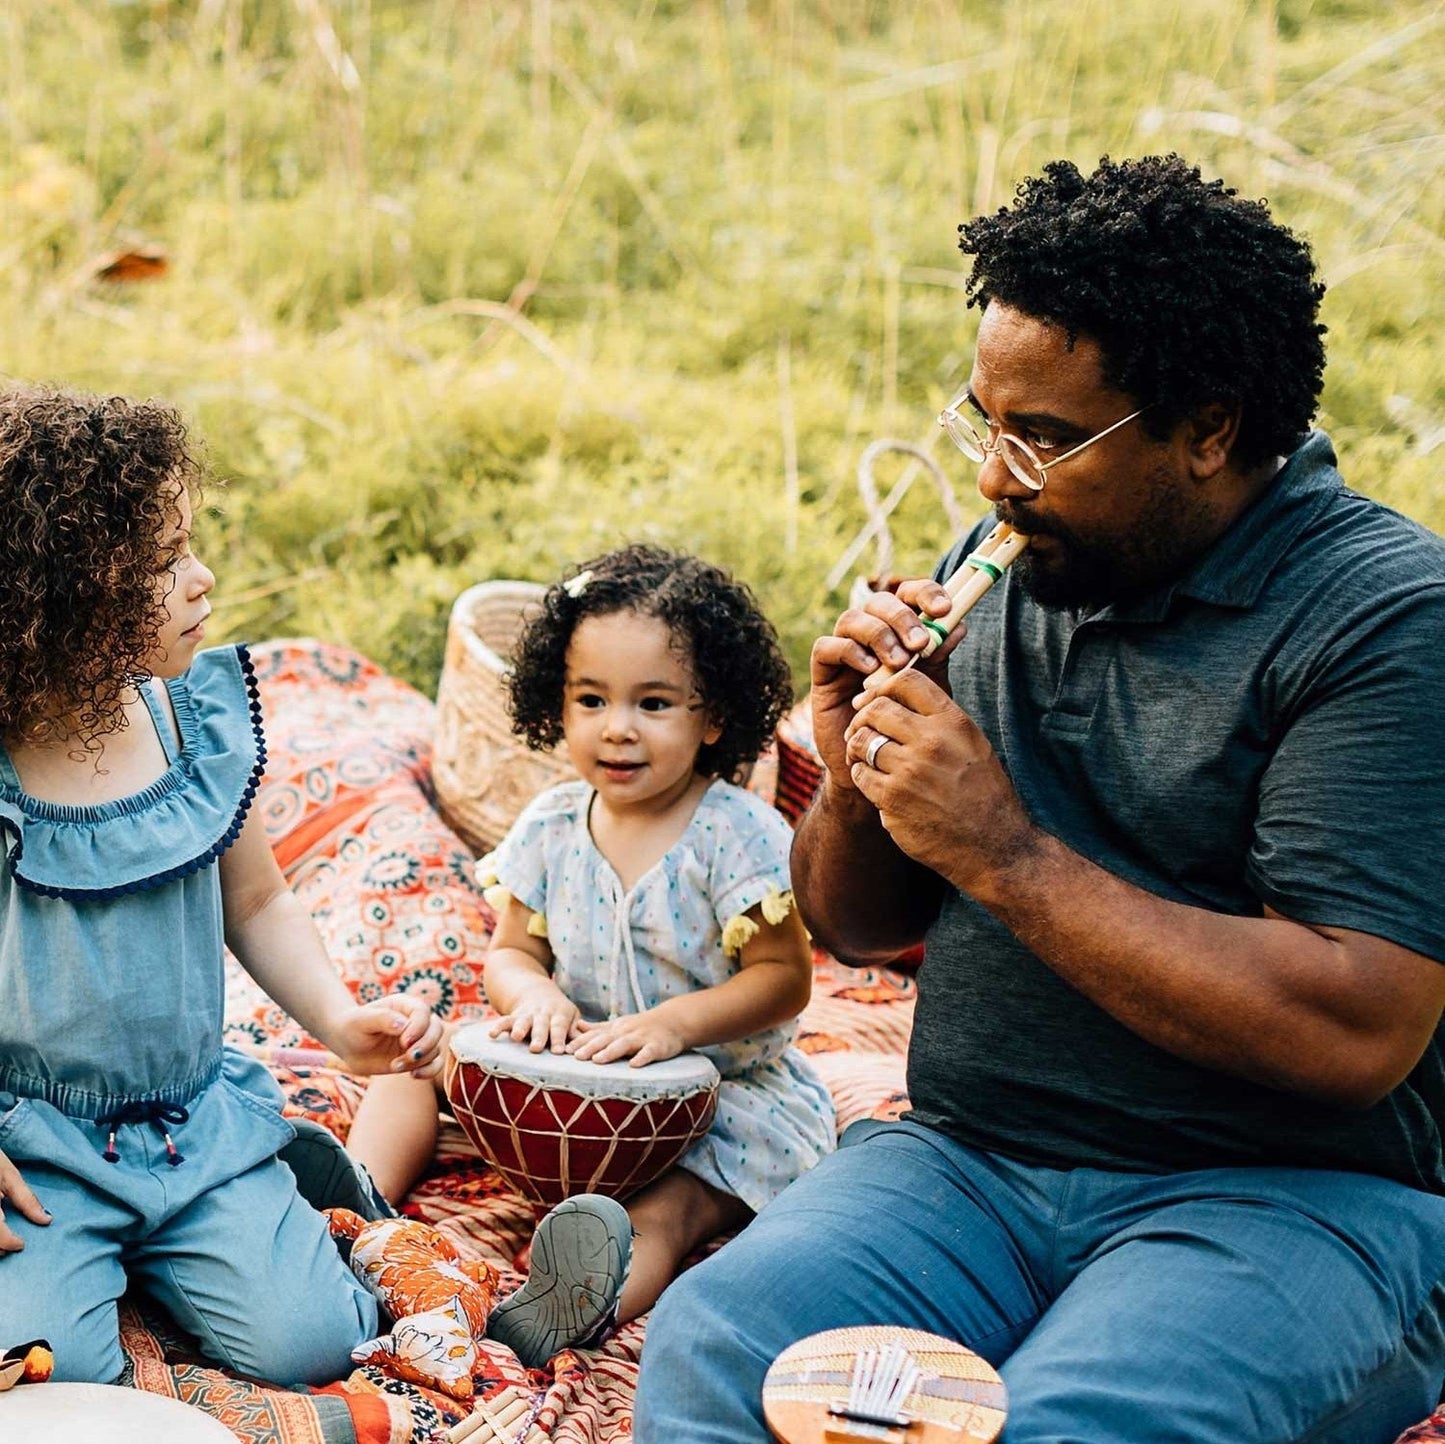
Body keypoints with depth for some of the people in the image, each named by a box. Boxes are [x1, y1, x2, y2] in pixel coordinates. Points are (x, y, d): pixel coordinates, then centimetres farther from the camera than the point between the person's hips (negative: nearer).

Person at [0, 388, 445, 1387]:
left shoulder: (202, 723, -3)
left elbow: (257, 904, 11)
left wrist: (340, 1021, -4)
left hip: (202, 1123, 4)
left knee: (303, 1342, -11)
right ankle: (81, 1257, 8)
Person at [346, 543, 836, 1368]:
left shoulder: (737, 834, -14)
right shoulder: (551, 828, 0)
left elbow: (784, 977, -15)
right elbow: (512, 951, 8)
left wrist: (675, 1022, -30)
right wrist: (533, 993, -17)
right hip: (567, 1081, 6)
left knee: (660, 1215, -35)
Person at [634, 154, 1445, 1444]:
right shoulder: (1001, 566, 9)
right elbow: (859, 928, 18)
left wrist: (1007, 853, -19)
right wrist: (855, 786, -6)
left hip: (1282, 1196, -4)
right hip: (969, 1158, 5)